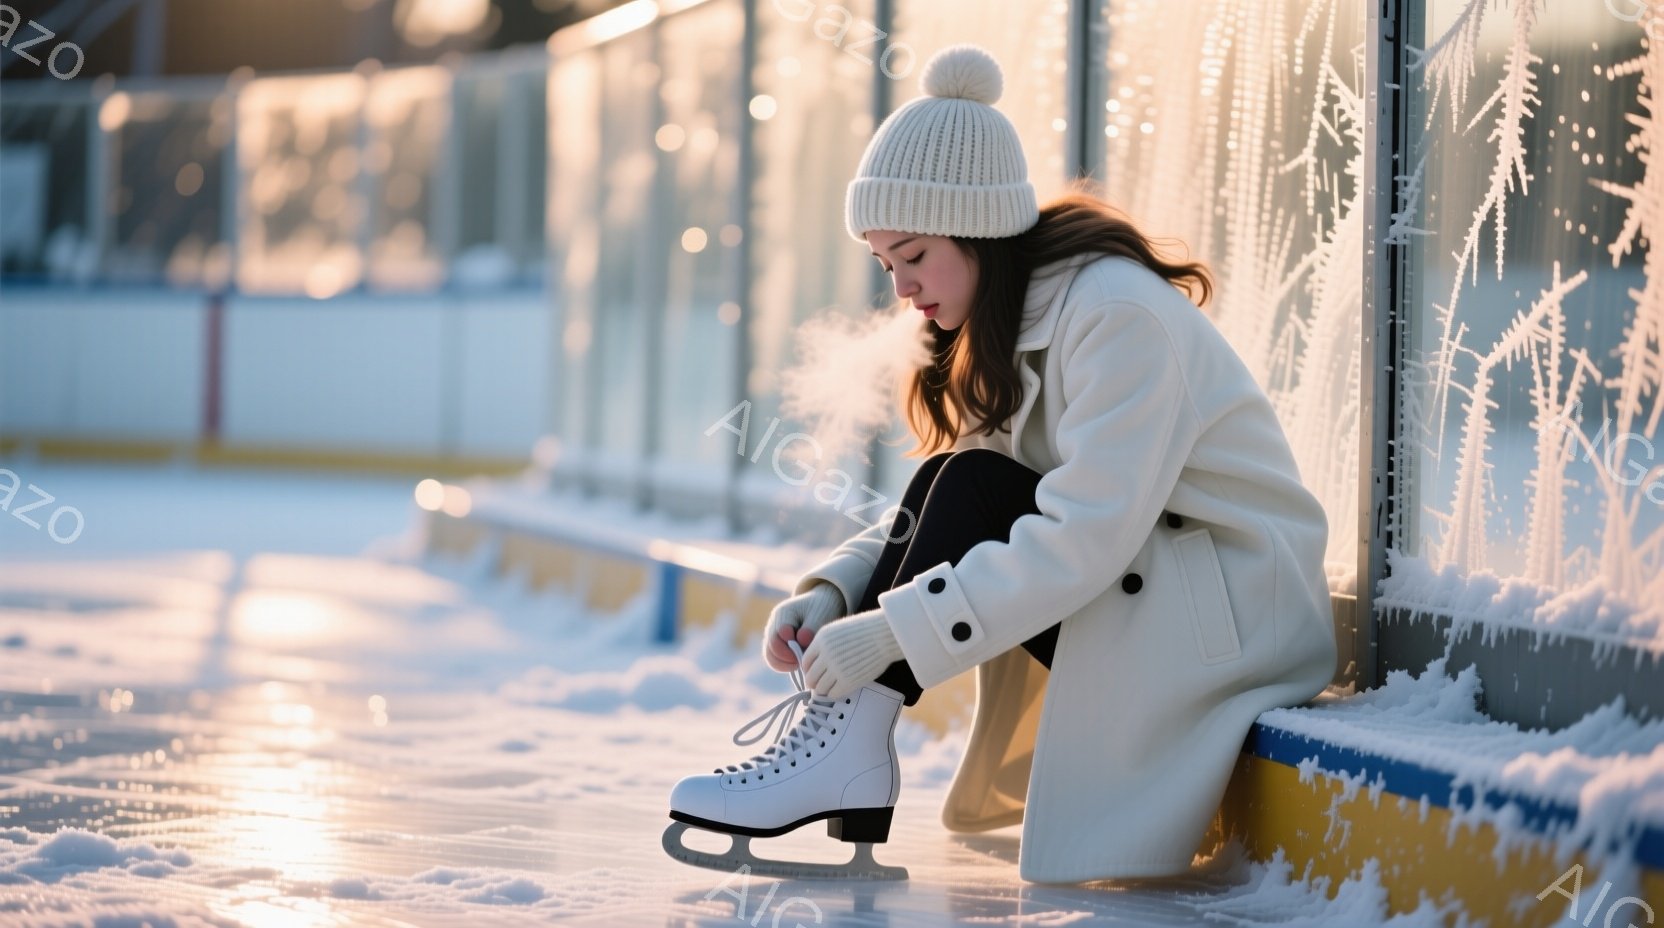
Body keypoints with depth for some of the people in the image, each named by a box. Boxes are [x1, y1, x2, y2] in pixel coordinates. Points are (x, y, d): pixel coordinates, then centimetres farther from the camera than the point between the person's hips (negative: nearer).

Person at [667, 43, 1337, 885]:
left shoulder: (1116, 313, -20)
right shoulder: (1002, 327, 8)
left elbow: (1087, 533, -29)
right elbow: (928, 519, 5)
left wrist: (892, 631, -31)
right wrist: (831, 589, -15)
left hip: (1237, 608, -9)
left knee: (972, 488, -22)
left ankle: (848, 744, -22)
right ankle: (841, 753, -17)